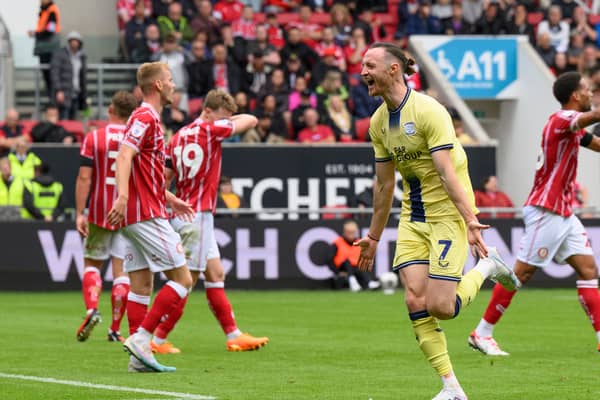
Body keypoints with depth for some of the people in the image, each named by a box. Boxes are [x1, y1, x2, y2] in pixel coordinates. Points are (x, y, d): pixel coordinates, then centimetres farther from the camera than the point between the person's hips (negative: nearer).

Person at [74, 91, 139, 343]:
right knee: (121, 271, 4)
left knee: (92, 264, 13)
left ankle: (91, 309, -12)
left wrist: (79, 213, -6)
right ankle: (115, 329, 3)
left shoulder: (94, 138, -4)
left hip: (99, 215, -1)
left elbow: (84, 177, -8)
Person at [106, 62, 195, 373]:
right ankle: (140, 339, -13)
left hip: (135, 216, 10)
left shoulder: (148, 118, 20)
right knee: (182, 279, -8)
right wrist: (122, 197, -38)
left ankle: (139, 357, 5)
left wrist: (170, 199, 34)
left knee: (141, 285, 7)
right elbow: (124, 157, -26)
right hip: (146, 215, -10)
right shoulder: (146, 118, -11)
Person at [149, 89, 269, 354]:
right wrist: (227, 118, 16)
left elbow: (164, 178, 10)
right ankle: (158, 340, -3)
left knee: (215, 274, 12)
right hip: (197, 215, -9)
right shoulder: (209, 130, -12)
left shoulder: (178, 136, 10)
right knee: (187, 280, -6)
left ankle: (233, 335, 14)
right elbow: (251, 120, -1)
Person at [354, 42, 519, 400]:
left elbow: (447, 173, -23)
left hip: (448, 213, -7)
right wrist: (374, 237, 20)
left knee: (440, 307, -12)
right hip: (414, 218, 7)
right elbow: (384, 184, 17)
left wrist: (469, 220, -30)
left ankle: (487, 268, 17)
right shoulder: (379, 122, 7)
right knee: (415, 300, -8)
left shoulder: (428, 111, -16)